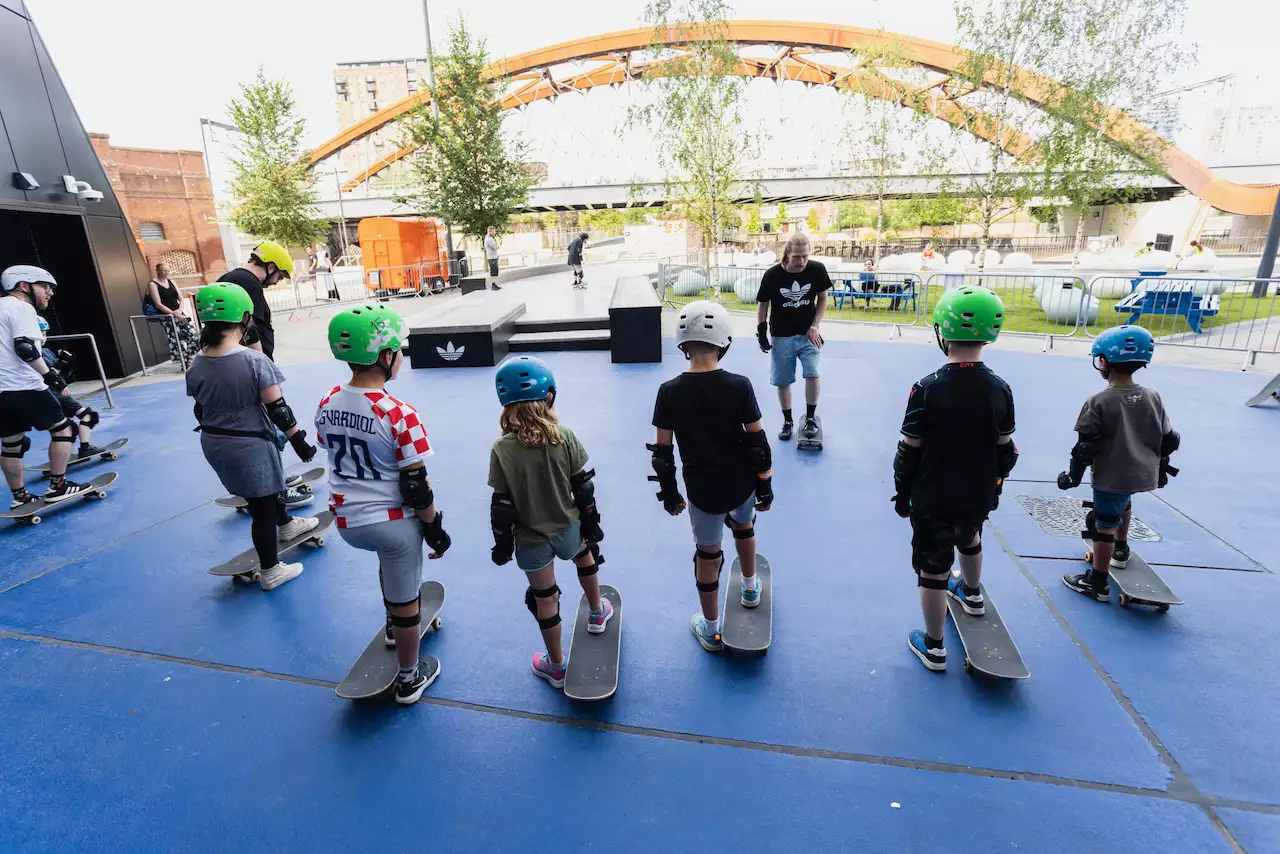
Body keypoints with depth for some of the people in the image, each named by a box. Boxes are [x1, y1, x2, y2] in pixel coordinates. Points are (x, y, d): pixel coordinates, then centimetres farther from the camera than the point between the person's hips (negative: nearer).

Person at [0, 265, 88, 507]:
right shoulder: (22, 307, -8)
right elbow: (25, 347, -22)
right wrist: (49, 374, -17)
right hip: (22, 388, -9)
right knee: (62, 428, 5)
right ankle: (58, 487, 7)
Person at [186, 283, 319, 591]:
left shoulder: (197, 365, -3)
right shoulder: (254, 360, -21)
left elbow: (200, 411, 6)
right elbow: (276, 408, -19)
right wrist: (299, 440, -9)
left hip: (214, 446, 7)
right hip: (250, 445, -6)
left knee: (265, 491, 30)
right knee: (262, 506, 9)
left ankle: (286, 525, 54)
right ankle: (270, 571, 24)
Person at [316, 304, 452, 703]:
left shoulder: (326, 404, -4)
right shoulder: (400, 415, -24)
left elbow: (335, 457, 10)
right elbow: (416, 487, -20)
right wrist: (434, 527, -5)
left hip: (346, 520, 7)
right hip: (393, 521, -6)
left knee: (390, 559, 36)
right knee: (404, 600, 13)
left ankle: (394, 627, 53)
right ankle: (409, 679, 33)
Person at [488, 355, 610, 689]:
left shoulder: (501, 450, -20)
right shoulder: (566, 437, -16)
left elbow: (501, 505, -13)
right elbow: (584, 488, -9)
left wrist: (502, 543, 1)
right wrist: (592, 524, 5)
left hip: (531, 540, -1)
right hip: (568, 529, 2)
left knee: (545, 600, 17)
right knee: (585, 555, 35)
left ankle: (556, 667, 37)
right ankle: (597, 613, 55)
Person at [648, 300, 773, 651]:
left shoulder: (669, 392, -16)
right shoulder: (740, 386, -17)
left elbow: (663, 451, -9)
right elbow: (757, 441, -9)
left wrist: (669, 492, 6)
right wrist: (765, 485, 5)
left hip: (702, 489, -1)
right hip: (742, 483, 1)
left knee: (707, 555, 17)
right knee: (743, 526, 32)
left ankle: (711, 630, 36)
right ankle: (750, 588, 56)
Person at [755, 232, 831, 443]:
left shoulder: (817, 269, -11)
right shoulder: (772, 275, -14)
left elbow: (822, 299, 3)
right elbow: (763, 305, -2)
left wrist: (814, 326, -5)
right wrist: (761, 332, -6)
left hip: (807, 333, 0)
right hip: (782, 336, 0)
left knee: (812, 373, -15)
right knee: (782, 381, 6)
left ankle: (810, 419, 7)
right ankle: (787, 422, 25)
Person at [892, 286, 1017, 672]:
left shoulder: (927, 389, -22)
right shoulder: (1000, 390, -8)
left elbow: (909, 452, -15)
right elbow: (1006, 451, 2)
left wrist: (902, 494, -1)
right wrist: (992, 487, 19)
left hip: (932, 500, -5)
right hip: (979, 496, 5)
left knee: (933, 570, 10)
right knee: (969, 539, 34)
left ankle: (934, 648, 25)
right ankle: (972, 595, 61)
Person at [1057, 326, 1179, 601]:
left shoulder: (1099, 402, -20)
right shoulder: (1153, 397, -1)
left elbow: (1086, 446, -17)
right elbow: (1168, 439, 8)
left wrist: (1073, 475, -6)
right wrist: (1161, 467, 23)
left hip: (1110, 477, -7)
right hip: (1143, 474, 7)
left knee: (1105, 526, 4)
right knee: (1123, 504, 34)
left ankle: (1098, 584, 16)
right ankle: (1121, 550, 54)